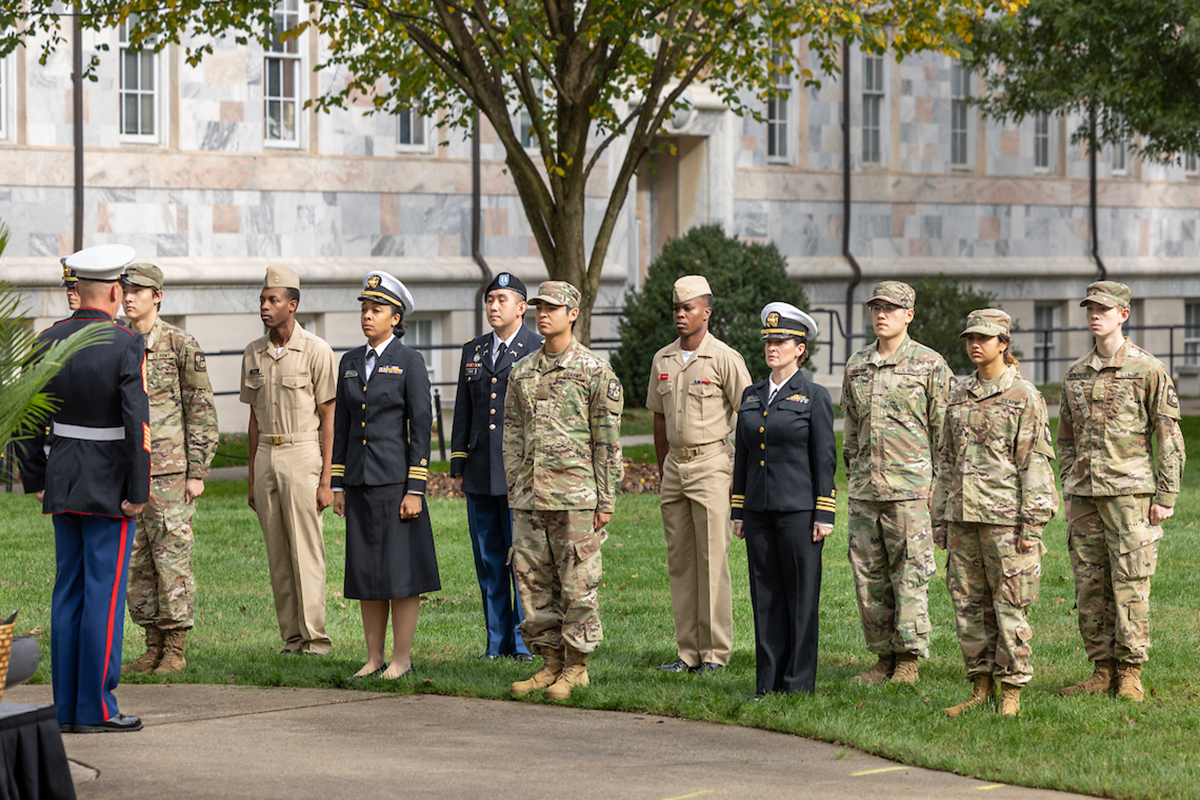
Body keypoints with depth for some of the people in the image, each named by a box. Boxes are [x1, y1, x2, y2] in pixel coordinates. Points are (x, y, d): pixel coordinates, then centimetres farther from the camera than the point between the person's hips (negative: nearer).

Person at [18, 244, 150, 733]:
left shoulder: (49, 342, 3)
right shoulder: (126, 346, -14)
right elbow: (137, 423, -18)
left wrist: (36, 481, 14)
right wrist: (137, 492, -13)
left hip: (63, 481, 6)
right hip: (110, 486, -6)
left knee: (68, 592, 10)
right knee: (104, 595, -2)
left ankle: (67, 709, 12)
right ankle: (96, 709, -1)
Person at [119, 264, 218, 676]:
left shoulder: (181, 345, -5)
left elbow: (201, 412, -5)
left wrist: (197, 472, -9)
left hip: (169, 470, -6)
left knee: (172, 558, -4)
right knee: (135, 563, 7)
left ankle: (175, 650, 1)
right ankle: (154, 648, 14)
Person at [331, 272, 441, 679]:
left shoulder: (409, 362, -5)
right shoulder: (351, 362, 11)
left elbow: (421, 427, -8)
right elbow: (342, 424, 15)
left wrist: (415, 490, -13)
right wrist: (338, 485, 10)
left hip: (396, 478, -6)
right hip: (361, 482, 6)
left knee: (401, 570, -3)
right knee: (365, 570, 7)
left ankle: (402, 658, 3)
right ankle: (374, 658, 13)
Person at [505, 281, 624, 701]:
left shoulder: (595, 371, -3)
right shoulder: (522, 372, 13)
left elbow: (608, 440, -4)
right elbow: (512, 435, 16)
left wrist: (606, 500, -7)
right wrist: (514, 491, 10)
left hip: (575, 496, -6)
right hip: (530, 497, 6)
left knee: (578, 585, -1)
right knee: (532, 582, 7)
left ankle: (577, 667, 6)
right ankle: (551, 663, 15)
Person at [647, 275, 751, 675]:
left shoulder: (725, 358, -7)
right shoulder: (662, 360, 11)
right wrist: (663, 470, 16)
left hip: (711, 464, -6)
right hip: (675, 464, 6)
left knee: (712, 560, -7)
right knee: (679, 560, 6)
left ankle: (715, 652, -3)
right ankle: (688, 652, 10)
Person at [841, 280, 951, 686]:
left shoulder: (929, 364, -1)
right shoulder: (856, 366, 14)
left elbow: (942, 428, -1)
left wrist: (939, 482, -6)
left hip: (910, 485, -5)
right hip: (864, 488, 5)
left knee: (910, 573, -4)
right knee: (868, 573, 6)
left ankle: (909, 659, 3)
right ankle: (884, 657, 14)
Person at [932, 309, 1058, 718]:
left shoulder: (1024, 396, -3)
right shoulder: (960, 396, 14)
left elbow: (1036, 461, -7)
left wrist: (1032, 522, -12)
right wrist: (940, 518, 14)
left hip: (1005, 515, -6)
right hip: (963, 515, 6)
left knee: (1009, 604, -3)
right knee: (968, 603, 7)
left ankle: (1012, 691, 3)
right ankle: (981, 687, 15)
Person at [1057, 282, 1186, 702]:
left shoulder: (1148, 370, -3)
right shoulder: (1076, 374, 13)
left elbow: (1169, 438, -3)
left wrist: (1166, 497, -8)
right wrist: (1068, 489, 14)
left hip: (1130, 491, -5)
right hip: (1084, 493, 5)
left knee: (1130, 583, -5)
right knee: (1089, 585, 5)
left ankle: (1130, 672, 2)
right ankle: (1102, 670, 12)